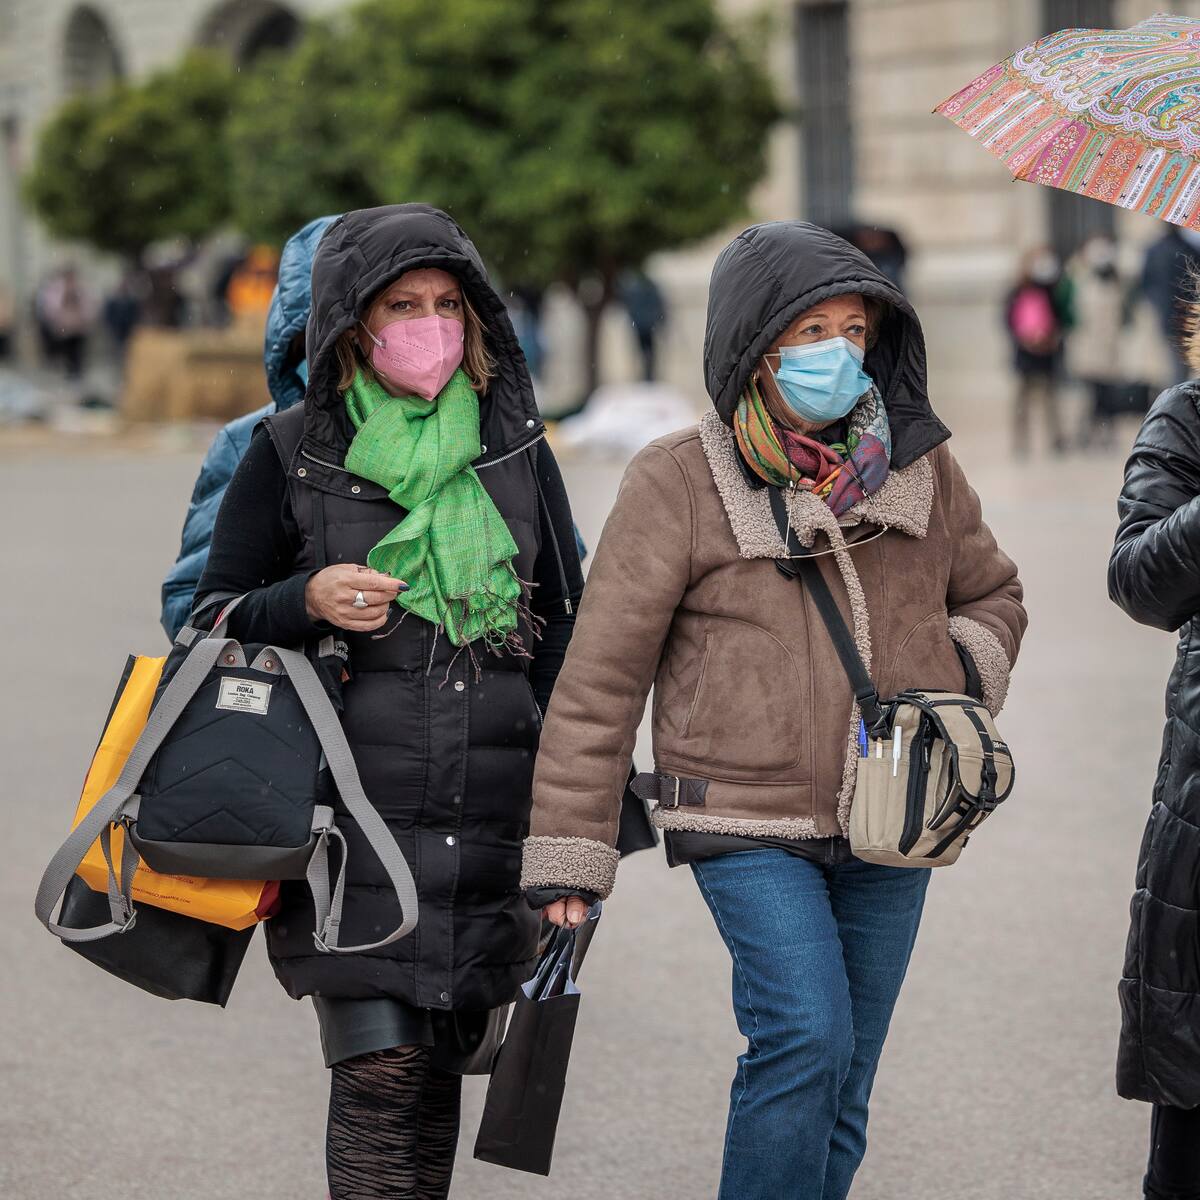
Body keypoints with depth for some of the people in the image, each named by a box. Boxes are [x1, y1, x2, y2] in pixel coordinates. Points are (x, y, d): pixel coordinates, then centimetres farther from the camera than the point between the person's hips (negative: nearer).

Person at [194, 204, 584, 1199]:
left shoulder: (517, 450, 10)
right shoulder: (290, 454, 3)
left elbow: (564, 628, 14)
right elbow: (211, 620, 8)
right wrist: (306, 603, -13)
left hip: (493, 816, 3)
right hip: (352, 813, -3)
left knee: (448, 1062, 6)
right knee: (380, 1069, -11)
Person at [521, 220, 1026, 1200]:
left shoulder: (922, 470, 6)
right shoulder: (679, 483, -7)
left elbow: (992, 595, 24)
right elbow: (602, 673, -5)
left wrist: (963, 669, 0)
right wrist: (568, 852, -7)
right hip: (749, 825, -4)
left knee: (841, 1082, 9)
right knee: (806, 1036, -20)